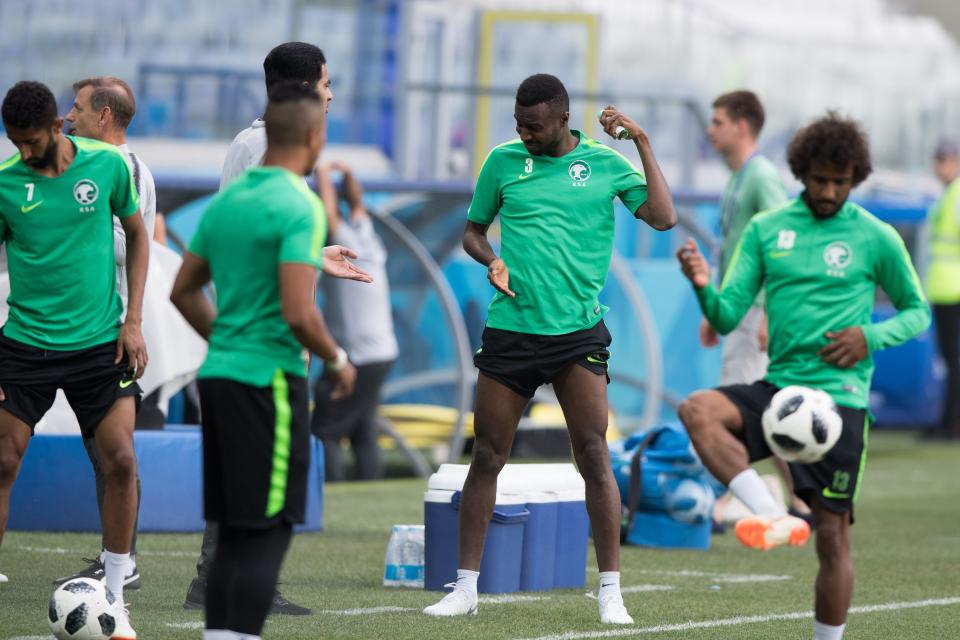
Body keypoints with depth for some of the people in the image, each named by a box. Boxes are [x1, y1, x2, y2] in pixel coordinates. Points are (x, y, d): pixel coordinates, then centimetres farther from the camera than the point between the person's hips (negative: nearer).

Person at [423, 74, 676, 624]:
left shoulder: (605, 163, 3)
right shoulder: (503, 161, 7)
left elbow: (663, 217, -5)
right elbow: (473, 231, 18)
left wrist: (642, 143, -8)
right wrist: (491, 259, -4)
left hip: (578, 332, -1)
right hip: (510, 328, 2)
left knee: (594, 458, -7)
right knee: (487, 458, 2)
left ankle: (611, 591, -2)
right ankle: (465, 588, 10)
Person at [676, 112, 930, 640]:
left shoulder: (876, 238, 1)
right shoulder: (766, 229, 7)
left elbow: (918, 311, 11)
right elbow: (727, 316, 4)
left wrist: (871, 337, -9)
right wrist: (703, 286, -18)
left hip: (839, 396, -3)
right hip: (777, 387, 3)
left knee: (832, 535, -4)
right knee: (697, 411, -27)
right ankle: (776, 518, -34)